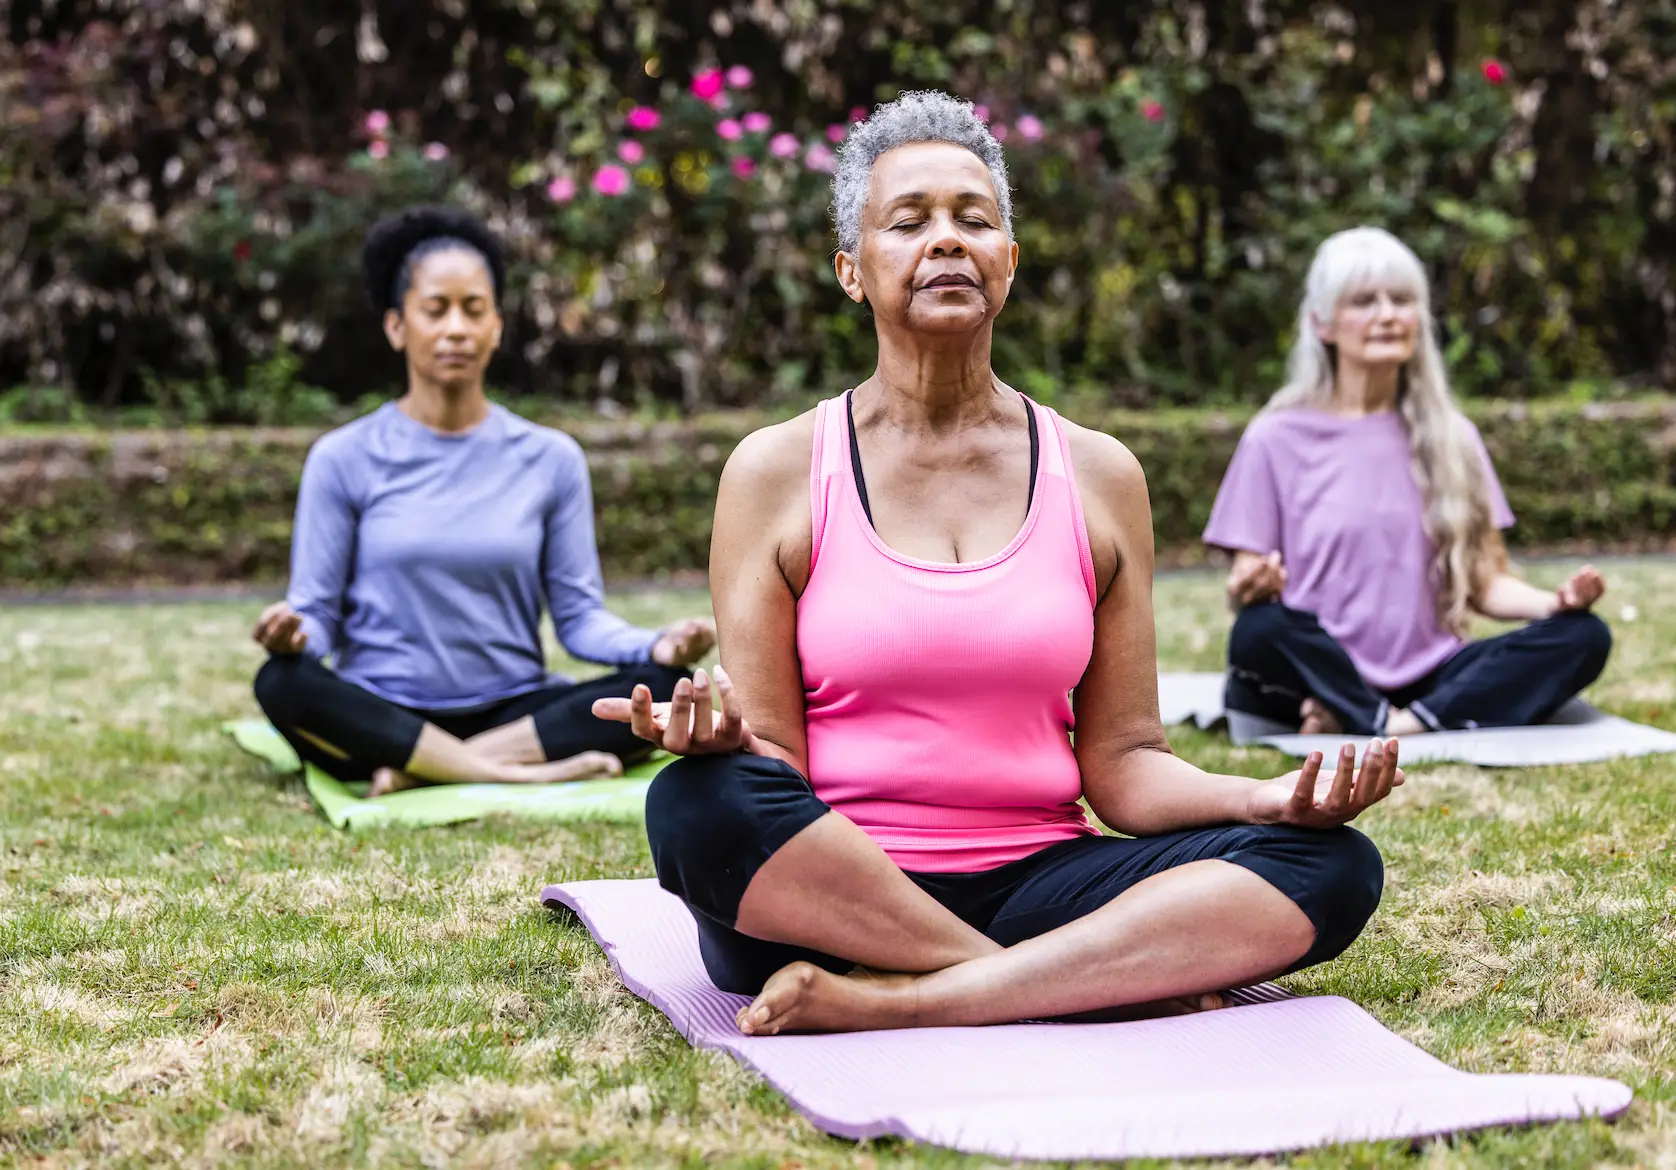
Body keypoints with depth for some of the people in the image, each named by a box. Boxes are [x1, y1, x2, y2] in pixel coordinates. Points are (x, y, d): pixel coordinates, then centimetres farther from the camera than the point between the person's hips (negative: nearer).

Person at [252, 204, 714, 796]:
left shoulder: (551, 459, 7)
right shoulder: (343, 459, 3)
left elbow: (579, 615, 3)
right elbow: (317, 610, 0)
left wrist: (657, 644, -18)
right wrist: (295, 632, -25)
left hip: (512, 710, 2)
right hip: (382, 718, -2)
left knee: (666, 685, -24)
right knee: (284, 682, -33)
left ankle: (418, 771, -24)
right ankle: (529, 772, -29)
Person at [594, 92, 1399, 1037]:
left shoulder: (1099, 477, 10)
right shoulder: (778, 472, 4)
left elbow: (1122, 763, 8)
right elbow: (771, 758, -1)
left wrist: (1274, 798, -11)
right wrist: (716, 738, -25)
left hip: (1035, 885, 3)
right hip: (829, 900, -2)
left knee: (1335, 866, -20)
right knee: (698, 807, -35)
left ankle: (890, 1003, -27)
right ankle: (1112, 985, -24)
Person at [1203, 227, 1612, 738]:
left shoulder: (1450, 438, 12)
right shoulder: (1277, 440, 2)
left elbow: (1487, 584, 11)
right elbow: (1247, 581, 0)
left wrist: (1557, 601, -10)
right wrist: (1250, 590, -25)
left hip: (1427, 678, 4)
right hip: (1319, 679, -4)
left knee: (1584, 636, -20)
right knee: (1261, 631, -37)